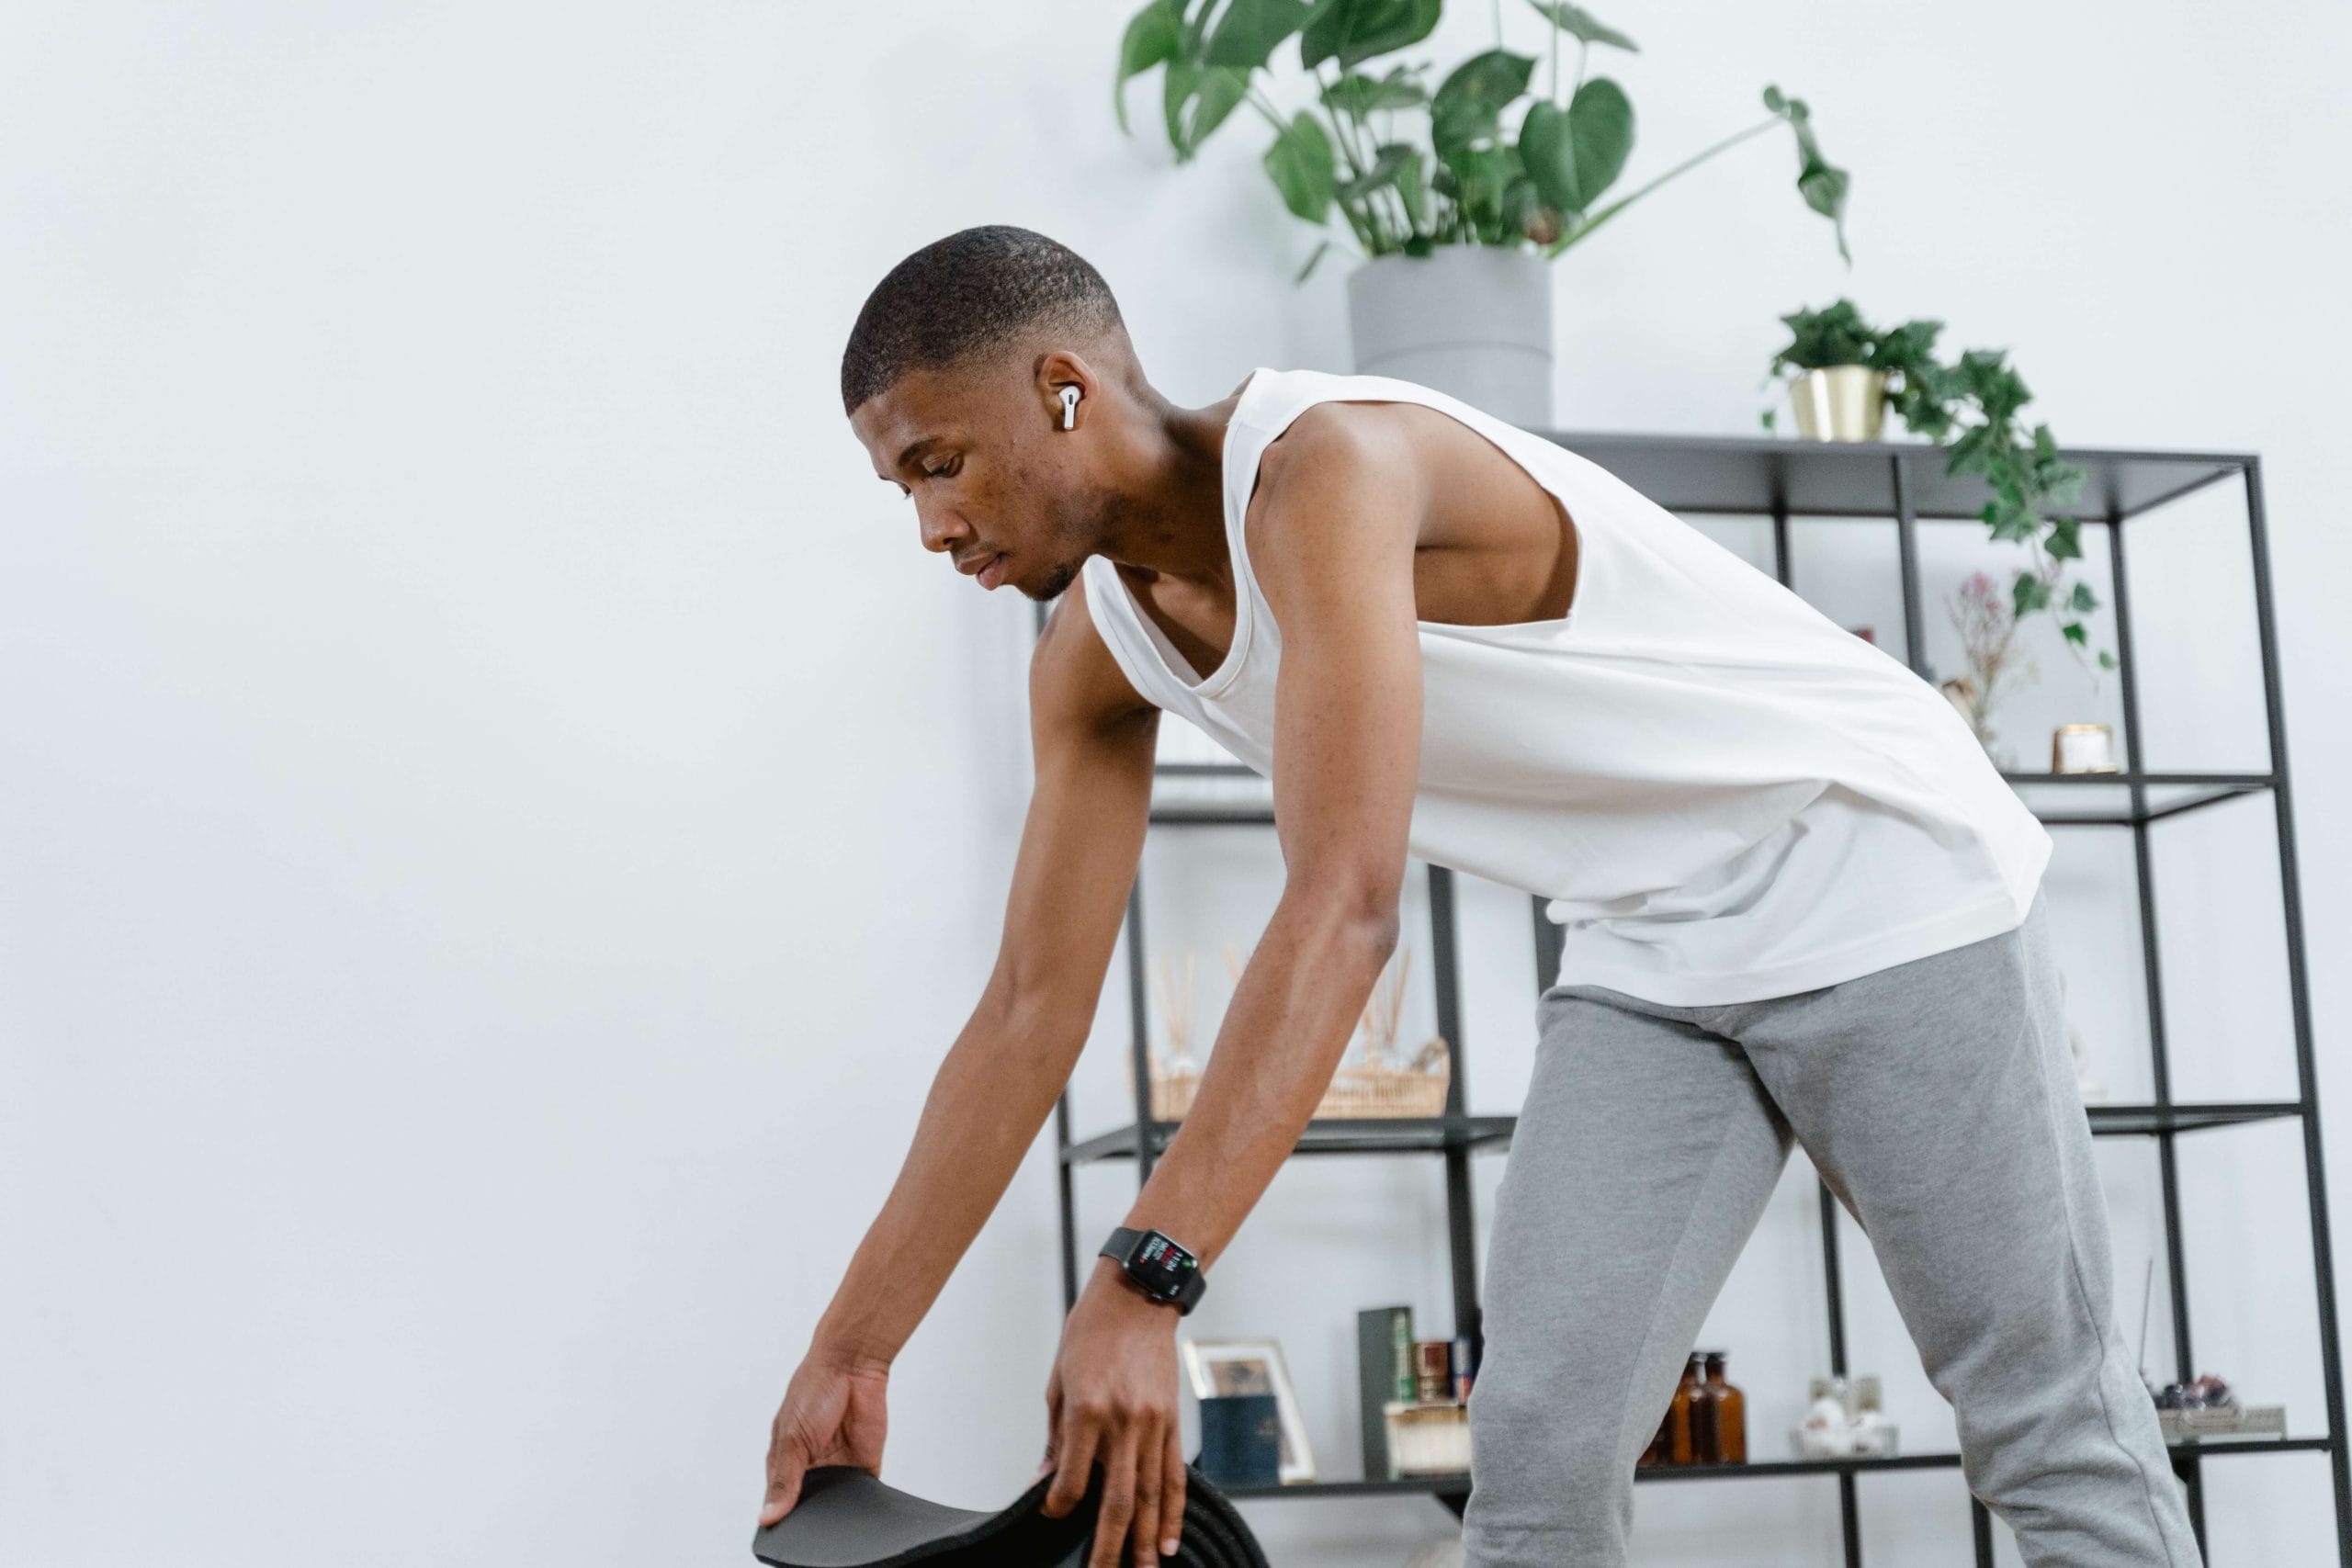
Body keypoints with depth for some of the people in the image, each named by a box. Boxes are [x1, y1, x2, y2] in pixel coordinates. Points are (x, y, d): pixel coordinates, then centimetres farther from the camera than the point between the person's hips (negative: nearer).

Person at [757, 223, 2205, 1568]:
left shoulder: (1325, 464, -28)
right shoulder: (1099, 649, -1)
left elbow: (1345, 908, -38)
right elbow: (1033, 1009, 3)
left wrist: (1141, 1286, -44)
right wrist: (852, 1350, 0)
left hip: (1878, 871, -7)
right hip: (1650, 947, 7)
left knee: (2053, 1438, -1)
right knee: (1536, 1446, -3)